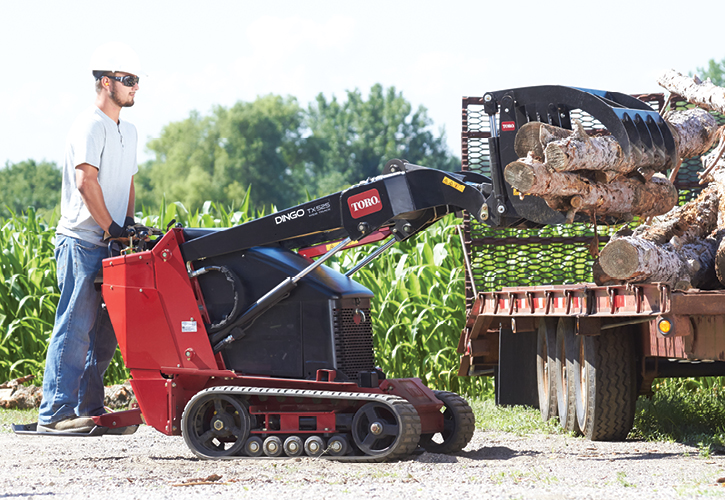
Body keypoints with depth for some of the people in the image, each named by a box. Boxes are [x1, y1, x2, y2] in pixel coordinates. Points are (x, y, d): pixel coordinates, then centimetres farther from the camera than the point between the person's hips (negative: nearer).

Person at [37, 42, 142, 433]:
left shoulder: (128, 131, 19)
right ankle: (55, 413, -11)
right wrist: (112, 228, -16)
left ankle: (90, 409, 15)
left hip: (110, 245, 9)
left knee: (104, 331, 9)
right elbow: (86, 181, -19)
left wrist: (129, 224, 9)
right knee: (76, 327, -11)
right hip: (81, 240, -9)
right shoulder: (90, 126, -10)